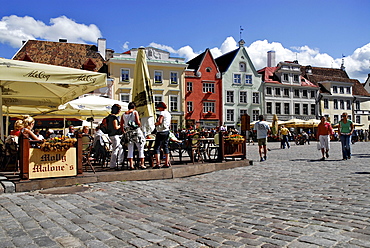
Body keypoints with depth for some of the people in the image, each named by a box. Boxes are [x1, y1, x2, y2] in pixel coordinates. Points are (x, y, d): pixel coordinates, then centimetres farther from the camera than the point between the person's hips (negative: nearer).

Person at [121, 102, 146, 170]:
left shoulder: (123, 115, 9)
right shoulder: (135, 112, -3)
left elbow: (121, 125, 8)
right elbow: (138, 122, -14)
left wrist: (124, 131, 23)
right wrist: (139, 125, 8)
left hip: (128, 133, 4)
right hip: (136, 131, -4)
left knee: (130, 149, 10)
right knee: (141, 148, 5)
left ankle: (131, 165, 8)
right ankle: (142, 164, 3)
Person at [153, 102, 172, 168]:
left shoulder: (162, 113, -10)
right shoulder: (168, 113, 16)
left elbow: (159, 122, -20)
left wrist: (155, 123, -2)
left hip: (161, 132, -9)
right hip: (167, 131, 9)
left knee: (157, 147, -6)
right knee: (165, 147, 13)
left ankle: (158, 164, -12)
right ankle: (167, 163, 13)